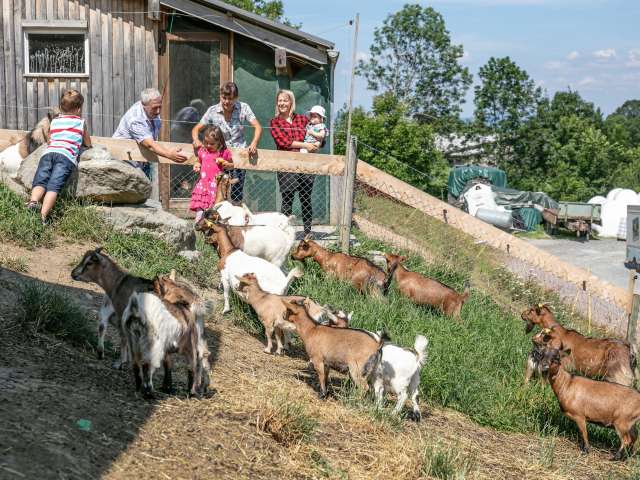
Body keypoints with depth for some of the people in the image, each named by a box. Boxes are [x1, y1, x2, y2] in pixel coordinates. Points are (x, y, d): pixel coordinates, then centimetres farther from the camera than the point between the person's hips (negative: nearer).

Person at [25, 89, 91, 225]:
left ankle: (33, 201, -44)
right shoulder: (81, 122, 24)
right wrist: (78, 140, 55)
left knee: (40, 181, -11)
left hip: (48, 153, 3)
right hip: (67, 156, -3)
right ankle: (43, 215, -40)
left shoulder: (54, 121, 31)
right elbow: (88, 144, 34)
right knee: (54, 186, -19)